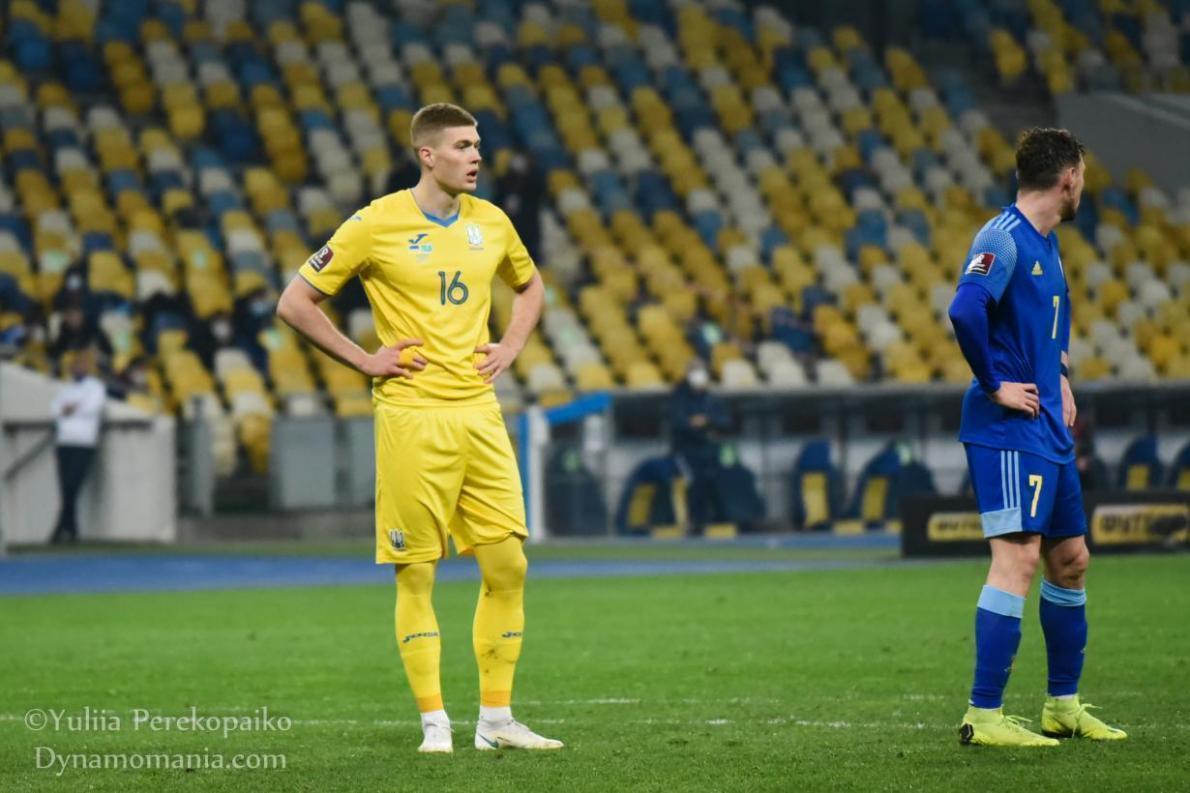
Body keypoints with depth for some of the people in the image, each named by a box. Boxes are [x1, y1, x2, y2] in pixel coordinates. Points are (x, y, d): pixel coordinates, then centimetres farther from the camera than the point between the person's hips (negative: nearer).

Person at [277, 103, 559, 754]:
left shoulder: (490, 223, 8)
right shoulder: (377, 224, -7)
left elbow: (530, 285, 29)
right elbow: (295, 302, -3)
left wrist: (512, 347, 12)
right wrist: (365, 361, -7)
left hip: (479, 413, 5)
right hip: (411, 416, -5)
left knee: (507, 565, 1)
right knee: (416, 573, -2)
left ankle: (496, 718, 10)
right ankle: (434, 722, 5)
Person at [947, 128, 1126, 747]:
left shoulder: (1046, 244, 16)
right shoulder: (1003, 239, -14)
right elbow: (965, 310, -30)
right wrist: (995, 385, -21)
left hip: (1049, 430, 10)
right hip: (1008, 432, -10)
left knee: (1070, 560, 14)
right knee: (1017, 557, -15)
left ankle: (1063, 705, 25)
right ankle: (983, 716, -14)